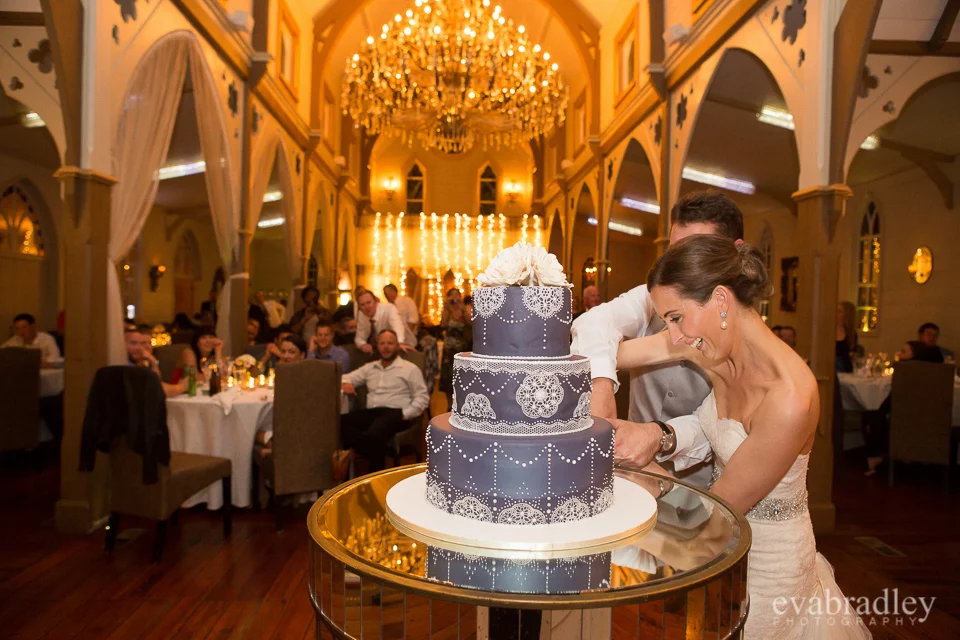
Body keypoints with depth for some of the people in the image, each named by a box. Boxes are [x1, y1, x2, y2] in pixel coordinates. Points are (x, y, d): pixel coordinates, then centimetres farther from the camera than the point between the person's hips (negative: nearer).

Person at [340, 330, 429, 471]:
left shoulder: (410, 369, 9)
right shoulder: (369, 367, 23)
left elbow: (422, 397, 3)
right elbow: (348, 377, 28)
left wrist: (405, 414, -13)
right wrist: (346, 383, 2)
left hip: (395, 413, -5)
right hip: (371, 412, 5)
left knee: (374, 433, -39)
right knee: (340, 422, -26)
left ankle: (375, 472, -14)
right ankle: (378, 451, -27)